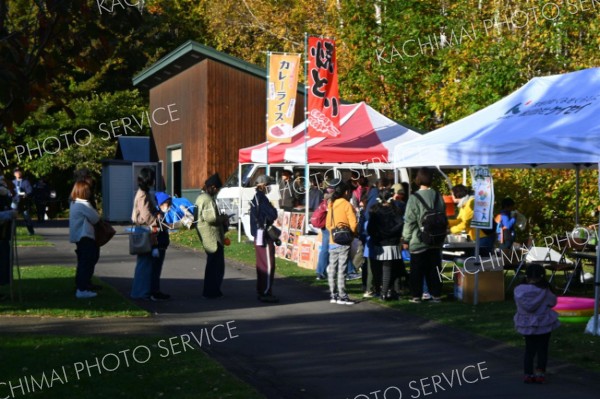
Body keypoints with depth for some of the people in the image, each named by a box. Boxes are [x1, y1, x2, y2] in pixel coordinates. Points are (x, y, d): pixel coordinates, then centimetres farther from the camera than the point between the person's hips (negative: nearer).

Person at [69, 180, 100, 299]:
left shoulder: (74, 203, 14)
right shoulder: (84, 204, -17)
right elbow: (96, 218, -11)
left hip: (78, 237, 10)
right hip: (85, 237, -10)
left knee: (83, 263, 16)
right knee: (86, 263, -8)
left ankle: (81, 286, 22)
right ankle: (82, 289, -10)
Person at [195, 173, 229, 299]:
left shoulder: (201, 197, 15)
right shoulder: (208, 199, -18)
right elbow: (211, 218, -27)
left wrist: (221, 218, 14)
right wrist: (223, 218, -10)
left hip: (206, 236, 11)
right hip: (213, 237, -10)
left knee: (212, 264, 19)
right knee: (216, 265, -3)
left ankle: (211, 291, 25)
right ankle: (211, 292, 0)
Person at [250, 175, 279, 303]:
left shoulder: (256, 198, 14)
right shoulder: (262, 199, -17)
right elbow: (272, 216, -20)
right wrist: (274, 209, -1)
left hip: (258, 236, 10)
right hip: (264, 236, -10)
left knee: (262, 263, 15)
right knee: (268, 265, -7)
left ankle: (261, 291, 20)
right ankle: (266, 293, -7)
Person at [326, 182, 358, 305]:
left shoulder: (331, 205, 8)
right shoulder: (347, 205, -9)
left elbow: (328, 225, 12)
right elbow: (353, 224, -12)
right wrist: (353, 234, 5)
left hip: (333, 241, 6)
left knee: (332, 268, 8)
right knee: (342, 269, -5)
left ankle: (333, 295, 13)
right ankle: (342, 296, -5)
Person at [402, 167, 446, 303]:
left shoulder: (414, 198, -13)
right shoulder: (438, 196, 2)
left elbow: (409, 221, -11)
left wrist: (406, 239, -4)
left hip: (418, 241, -4)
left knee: (417, 270, 4)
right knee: (434, 268, 10)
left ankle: (416, 296, 6)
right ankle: (436, 294, 12)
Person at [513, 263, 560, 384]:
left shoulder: (518, 290, -10)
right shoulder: (543, 291, -18)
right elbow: (553, 302, -3)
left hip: (526, 325, 3)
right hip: (543, 324, -3)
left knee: (529, 350, 15)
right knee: (542, 350, 10)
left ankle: (528, 374, 13)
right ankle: (540, 373, 7)